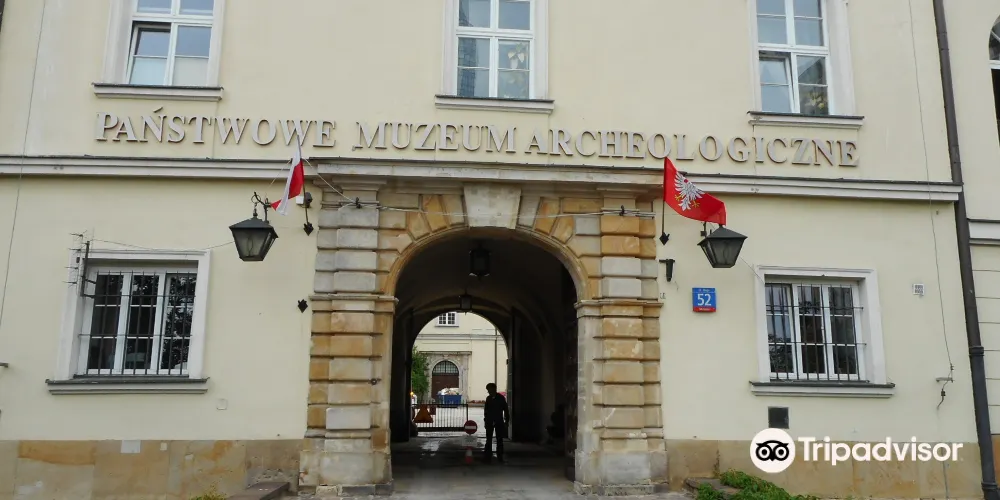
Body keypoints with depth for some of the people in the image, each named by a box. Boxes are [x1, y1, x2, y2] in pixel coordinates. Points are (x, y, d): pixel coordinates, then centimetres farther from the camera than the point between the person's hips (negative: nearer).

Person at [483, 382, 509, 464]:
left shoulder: (501, 398, -3)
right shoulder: (488, 398, 4)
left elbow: (506, 410, -1)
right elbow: (486, 410, 9)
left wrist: (506, 421, -3)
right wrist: (485, 420, 6)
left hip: (499, 422, -2)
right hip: (490, 422, 2)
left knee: (499, 440, 4)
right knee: (489, 440, 1)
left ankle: (500, 457, 10)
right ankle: (488, 457, 4)